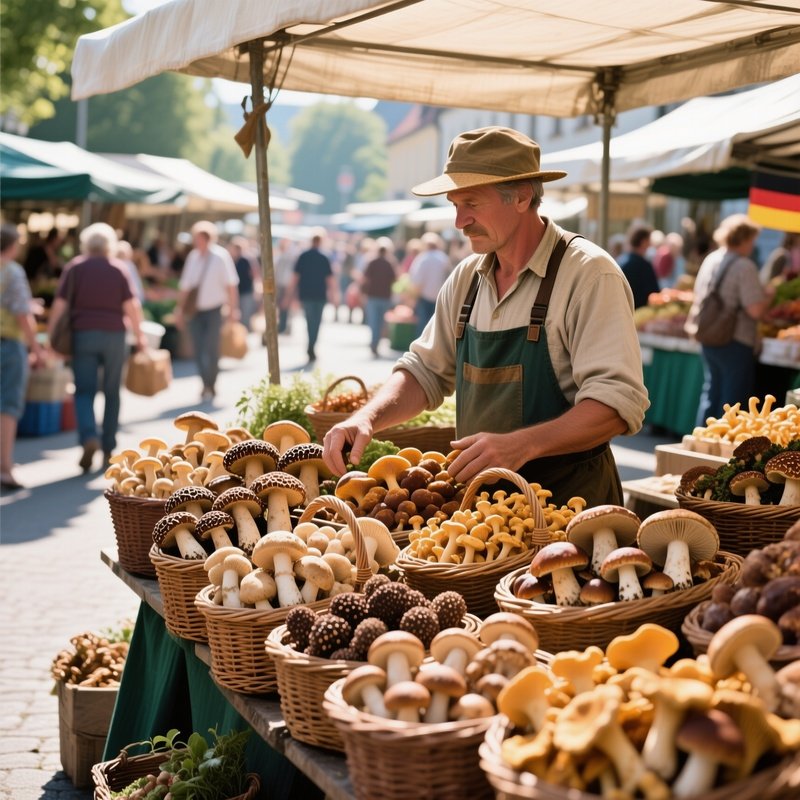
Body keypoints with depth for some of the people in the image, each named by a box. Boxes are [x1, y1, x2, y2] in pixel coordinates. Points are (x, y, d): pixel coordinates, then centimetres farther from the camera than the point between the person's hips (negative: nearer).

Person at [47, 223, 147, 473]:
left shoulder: (75, 267, 3)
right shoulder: (119, 269, 4)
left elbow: (60, 304, -2)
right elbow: (131, 305, -3)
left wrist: (50, 335, 2)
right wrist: (139, 336, 5)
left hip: (83, 333, -1)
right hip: (114, 334, 1)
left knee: (84, 391, 1)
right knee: (112, 392, 10)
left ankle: (89, 438, -21)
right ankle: (109, 447, 13)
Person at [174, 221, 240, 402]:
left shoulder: (220, 256, -9)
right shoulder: (193, 256, 2)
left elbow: (230, 284, -5)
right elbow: (185, 285, 8)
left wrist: (233, 308, -7)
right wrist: (180, 309, 7)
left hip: (214, 310, -4)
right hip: (196, 310, 4)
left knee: (211, 349, -4)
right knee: (198, 349, 4)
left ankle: (210, 387, 9)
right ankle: (207, 385, 17)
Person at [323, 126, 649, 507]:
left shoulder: (588, 273, -12)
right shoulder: (466, 278, 9)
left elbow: (619, 401, -20)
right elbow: (425, 371, 16)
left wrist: (522, 445, -32)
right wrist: (367, 417, -4)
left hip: (569, 499, -5)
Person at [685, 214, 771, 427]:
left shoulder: (710, 259, 6)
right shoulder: (745, 266, -17)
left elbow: (698, 298, 16)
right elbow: (755, 310, -20)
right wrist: (768, 295, -3)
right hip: (735, 343, -8)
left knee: (710, 394, 18)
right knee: (733, 401, 2)